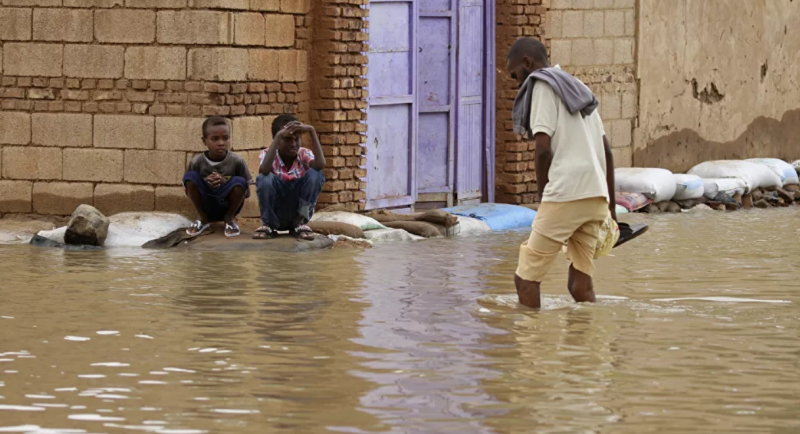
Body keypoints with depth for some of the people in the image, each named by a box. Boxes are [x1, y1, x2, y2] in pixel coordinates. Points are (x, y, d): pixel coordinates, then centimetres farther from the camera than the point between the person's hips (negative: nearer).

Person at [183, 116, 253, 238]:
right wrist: (205, 183, -22)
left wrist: (225, 182, -25)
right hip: (206, 207, 1)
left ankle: (230, 218, -2)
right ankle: (202, 218, -3)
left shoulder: (237, 162, -11)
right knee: (190, 176, -22)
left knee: (239, 182, -29)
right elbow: (188, 191, -1)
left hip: (227, 207, -1)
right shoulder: (196, 162, -9)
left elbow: (247, 193, -7)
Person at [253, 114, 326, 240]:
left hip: (300, 210, 2)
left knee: (315, 174, -21)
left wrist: (312, 131, -29)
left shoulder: (304, 154, -4)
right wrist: (278, 136, -35)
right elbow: (263, 170, -35)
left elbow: (320, 164, -28)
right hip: (274, 213, -2)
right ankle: (268, 224, -8)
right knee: (265, 178, -30)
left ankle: (299, 222, -7)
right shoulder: (269, 154, -8)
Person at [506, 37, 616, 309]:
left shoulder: (541, 87, 1)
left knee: (527, 278, -3)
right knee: (581, 281, 8)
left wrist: (543, 201, 1)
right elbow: (606, 151, 21)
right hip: (597, 195, 8)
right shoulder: (577, 89, 25)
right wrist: (610, 206, 22)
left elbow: (543, 149, -9)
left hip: (566, 192, -8)